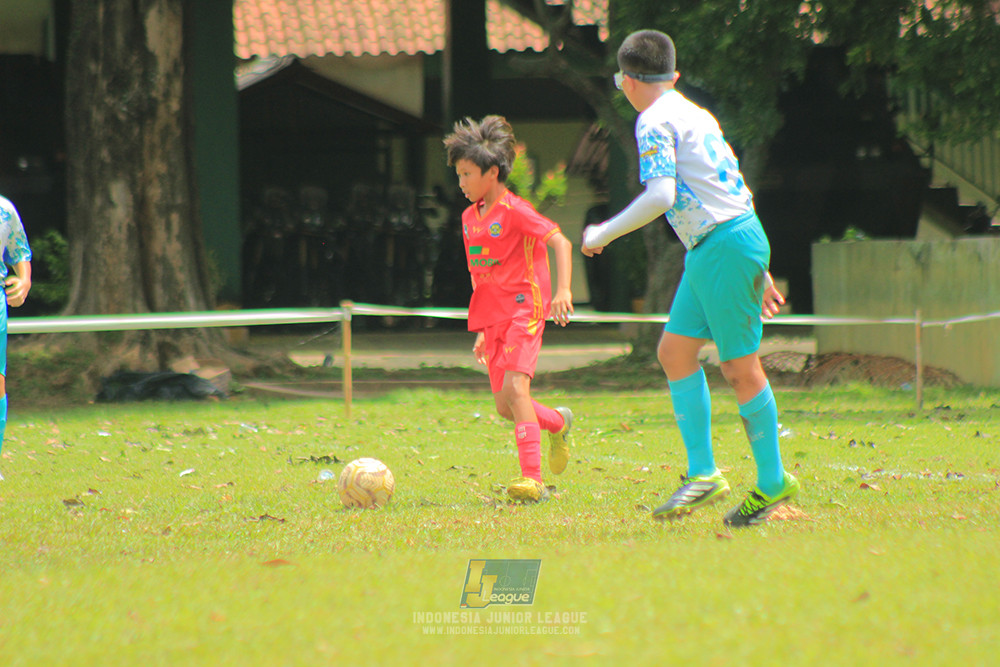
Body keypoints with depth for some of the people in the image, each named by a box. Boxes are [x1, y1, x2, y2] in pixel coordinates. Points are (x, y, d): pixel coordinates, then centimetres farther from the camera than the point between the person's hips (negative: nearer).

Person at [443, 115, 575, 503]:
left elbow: (560, 242, -13)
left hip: (524, 308, -8)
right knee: (504, 407, 6)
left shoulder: (514, 210, -9)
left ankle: (533, 479, -24)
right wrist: (482, 329, 22)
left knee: (515, 388, -21)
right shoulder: (470, 217, 15)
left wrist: (563, 290, -26)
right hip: (493, 317, 8)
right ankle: (558, 422, 36)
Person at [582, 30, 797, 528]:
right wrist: (759, 272, 23)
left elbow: (660, 195, -23)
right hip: (709, 249, 9)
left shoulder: (655, 122, -9)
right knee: (675, 349, 9)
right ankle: (702, 472, 9)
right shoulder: (694, 114, 19)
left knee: (739, 366, -2)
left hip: (725, 246, -9)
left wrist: (603, 233, -11)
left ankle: (772, 483, 6)